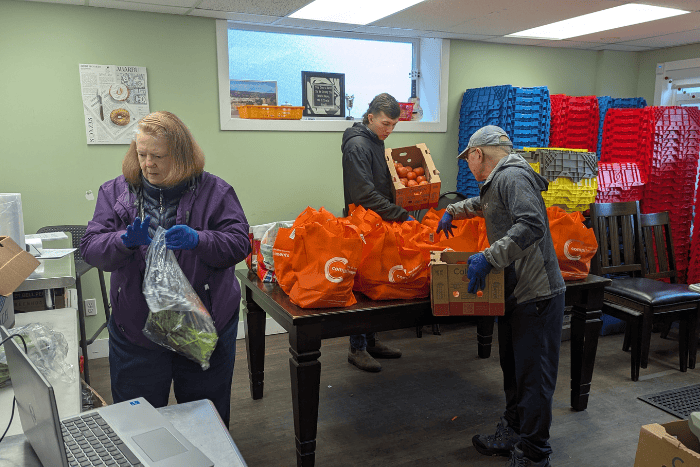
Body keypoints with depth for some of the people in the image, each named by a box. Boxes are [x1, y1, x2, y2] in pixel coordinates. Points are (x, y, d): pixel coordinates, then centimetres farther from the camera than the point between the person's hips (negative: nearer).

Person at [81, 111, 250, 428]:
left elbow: (239, 243, -8)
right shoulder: (115, 192, 4)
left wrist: (197, 240, -25)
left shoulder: (214, 191, -3)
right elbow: (90, 248, -1)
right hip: (135, 328, 2)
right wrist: (125, 240, -22)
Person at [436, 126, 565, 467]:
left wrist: (488, 258, -29)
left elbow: (532, 225, -28)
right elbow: (481, 203, 43)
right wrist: (452, 211, 45)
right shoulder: (497, 182, 19)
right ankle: (512, 435, 33)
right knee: (513, 369, 18)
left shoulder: (513, 176, -14)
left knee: (533, 376, -1)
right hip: (515, 294, 10)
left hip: (537, 295, -10)